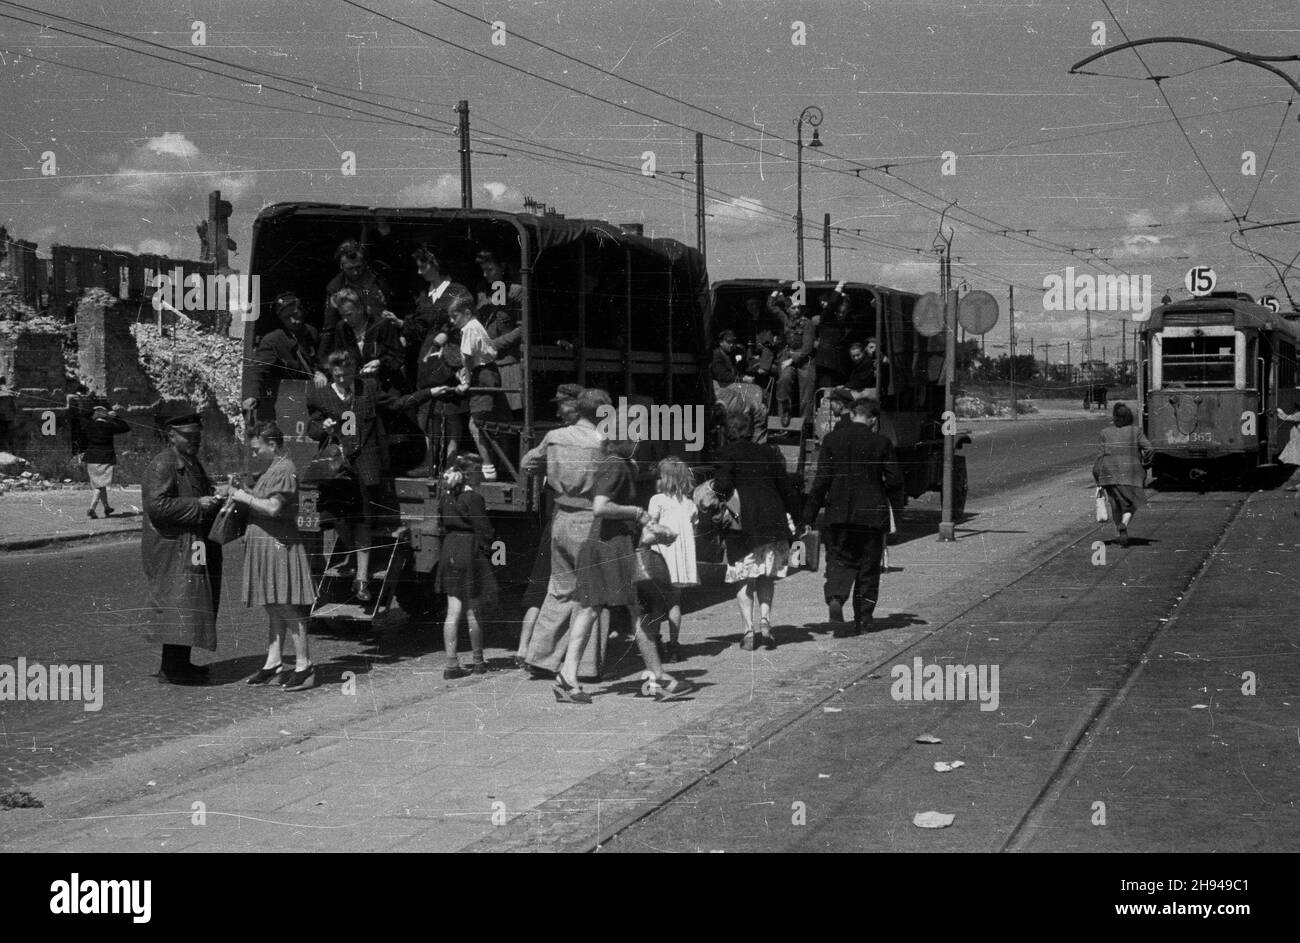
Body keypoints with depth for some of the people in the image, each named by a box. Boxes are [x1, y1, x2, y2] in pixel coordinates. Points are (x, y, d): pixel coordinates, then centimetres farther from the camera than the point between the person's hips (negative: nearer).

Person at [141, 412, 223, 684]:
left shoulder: (192, 464, 18)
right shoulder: (162, 465, -13)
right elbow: (157, 505, -23)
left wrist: (213, 499, 10)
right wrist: (197, 505, -21)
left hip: (192, 547, 10)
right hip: (172, 547, -10)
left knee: (193, 605, 11)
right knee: (179, 602, -11)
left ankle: (180, 662, 18)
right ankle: (171, 667, -8)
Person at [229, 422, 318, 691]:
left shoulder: (284, 470, -14)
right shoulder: (272, 469, 18)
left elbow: (273, 508, -23)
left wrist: (245, 497, -12)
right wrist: (243, 496, 8)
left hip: (279, 545, -10)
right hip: (265, 547, 10)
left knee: (288, 608, -8)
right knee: (273, 609, 12)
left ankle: (304, 666, -4)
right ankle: (274, 663, 17)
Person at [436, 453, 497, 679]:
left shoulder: (446, 496, 7)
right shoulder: (473, 497, -15)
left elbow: (444, 527, 12)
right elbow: (483, 531, -14)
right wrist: (487, 554, -4)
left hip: (449, 551, 6)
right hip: (470, 553, -6)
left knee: (453, 611, 6)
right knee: (473, 611, 5)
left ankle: (451, 664, 4)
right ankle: (479, 662, 18)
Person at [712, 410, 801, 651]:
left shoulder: (726, 454, -1)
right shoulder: (769, 453, 12)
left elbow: (723, 486, -12)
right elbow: (785, 488, 13)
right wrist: (793, 514, 22)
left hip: (742, 524, -3)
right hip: (772, 521, 3)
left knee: (743, 578, 4)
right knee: (766, 577, 15)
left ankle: (748, 629, -3)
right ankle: (765, 618, -4)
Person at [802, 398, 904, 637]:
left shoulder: (832, 439, -3)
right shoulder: (880, 443, -4)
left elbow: (821, 480, -4)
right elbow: (894, 479, -2)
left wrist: (809, 516, 0)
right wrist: (895, 504, 18)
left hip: (838, 513, 0)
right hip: (872, 514, 0)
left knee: (838, 561, 7)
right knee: (868, 566, 11)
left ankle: (835, 599, -21)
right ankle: (863, 619, 14)